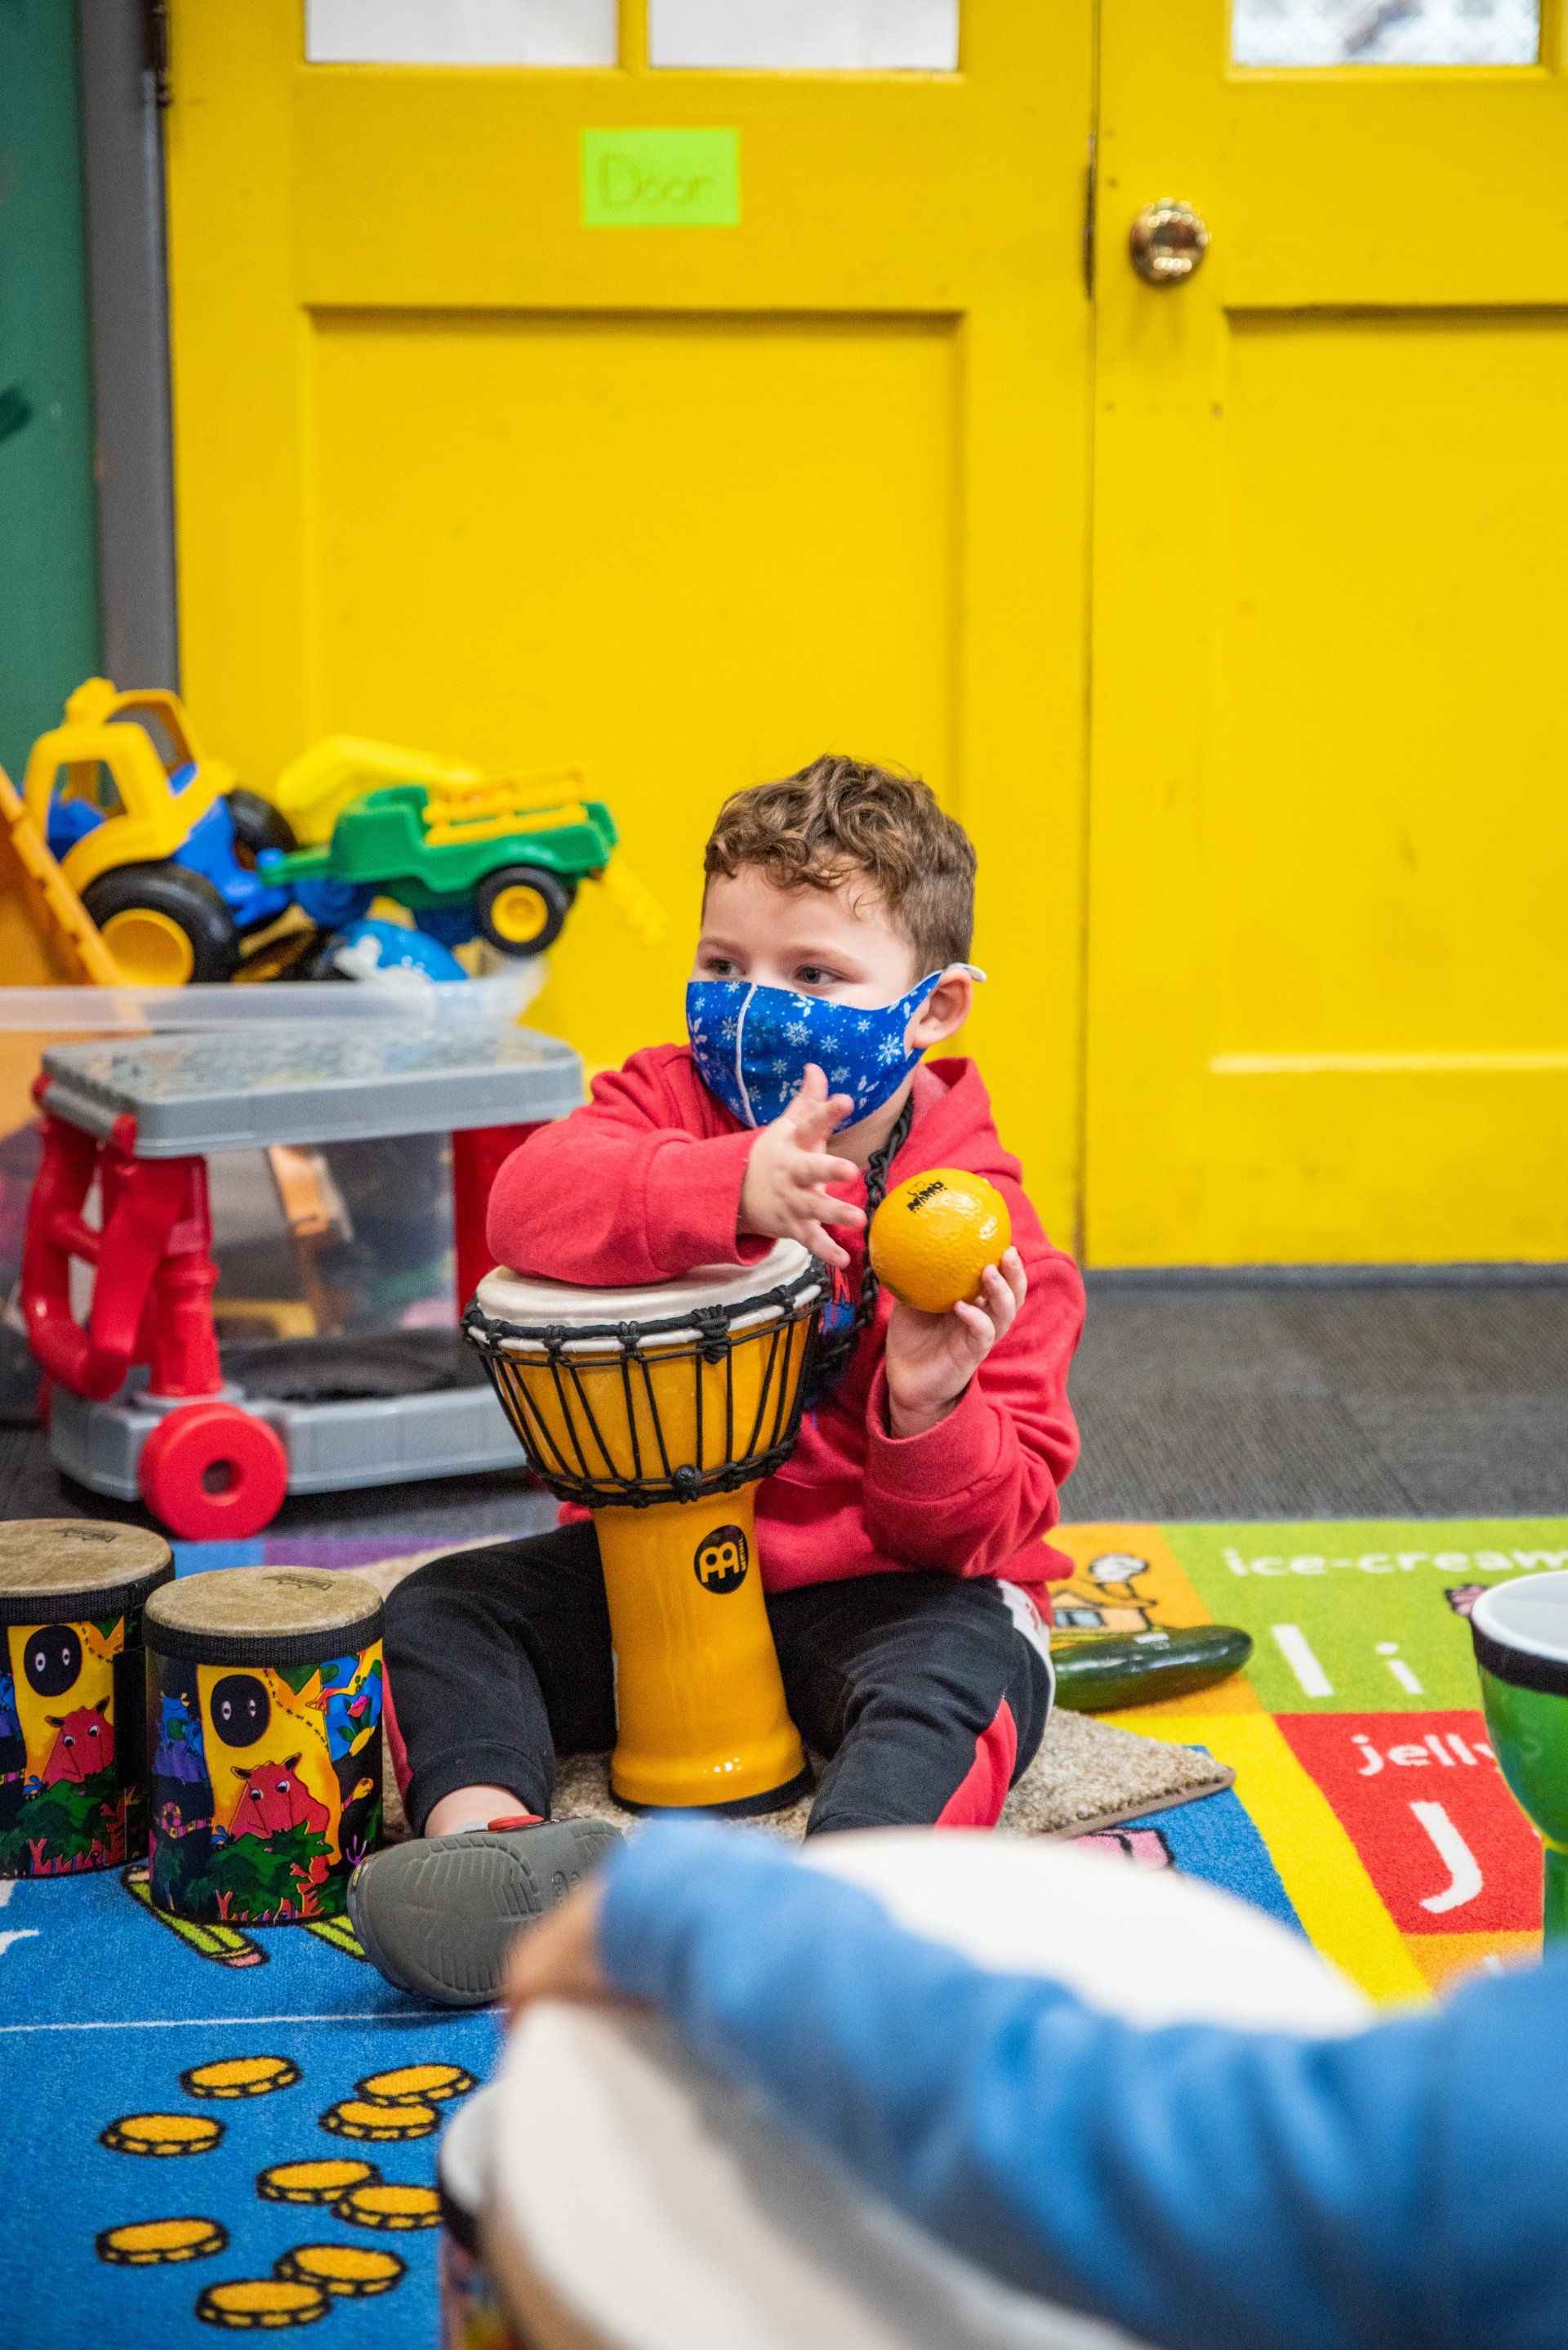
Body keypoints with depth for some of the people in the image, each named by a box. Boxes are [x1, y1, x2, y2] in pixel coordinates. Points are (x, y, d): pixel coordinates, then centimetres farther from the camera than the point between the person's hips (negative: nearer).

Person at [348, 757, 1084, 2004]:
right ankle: (487, 1835, -33)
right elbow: (533, 1199, -27)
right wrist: (730, 1188, -44)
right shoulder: (675, 1103, -1)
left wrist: (932, 1408, -36)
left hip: (884, 1582, -4)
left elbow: (985, 1524, -12)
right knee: (440, 1611, -10)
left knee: (960, 1675, -33)